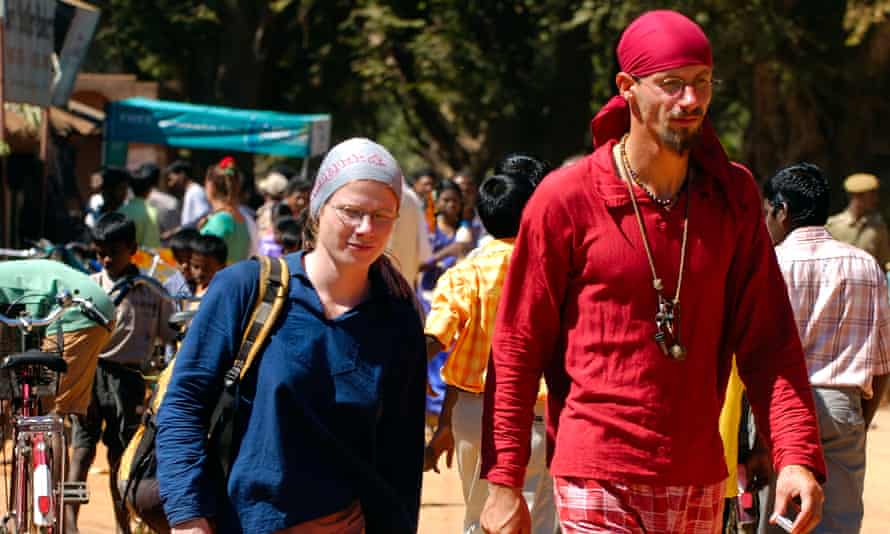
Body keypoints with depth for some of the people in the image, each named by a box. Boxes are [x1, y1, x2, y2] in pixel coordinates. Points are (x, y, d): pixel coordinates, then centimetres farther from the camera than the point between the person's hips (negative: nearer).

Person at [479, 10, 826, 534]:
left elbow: (768, 339, 3)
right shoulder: (566, 199, -6)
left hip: (700, 480, 4)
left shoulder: (733, 196, 5)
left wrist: (798, 456, -10)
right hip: (597, 482, -4)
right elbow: (517, 348, -2)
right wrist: (504, 483, -5)